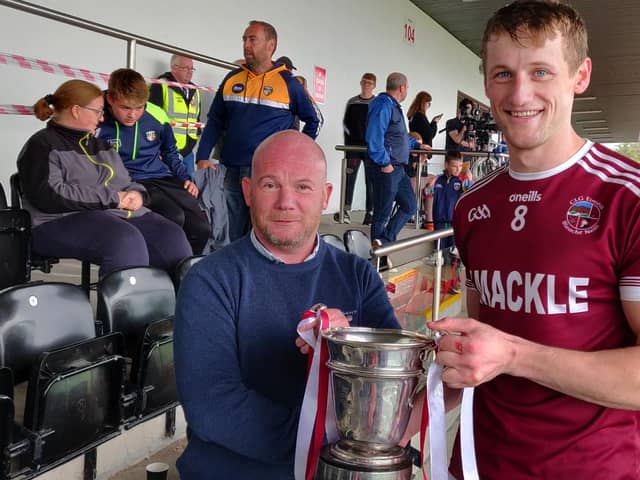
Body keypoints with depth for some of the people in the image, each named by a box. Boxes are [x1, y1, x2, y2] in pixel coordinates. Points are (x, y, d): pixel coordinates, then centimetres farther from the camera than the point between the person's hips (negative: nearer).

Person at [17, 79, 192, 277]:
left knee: (172, 236, -19)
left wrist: (136, 194, 1)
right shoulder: (42, 145, 0)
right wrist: (112, 197, -13)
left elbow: (125, 184, 29)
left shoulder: (100, 145, 24)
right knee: (126, 240, -37)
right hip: (64, 221, -7)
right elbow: (48, 197, -15)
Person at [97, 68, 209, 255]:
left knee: (200, 227, -15)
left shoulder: (157, 116, 3)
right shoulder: (98, 122, -7)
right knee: (173, 217, -31)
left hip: (163, 178, 4)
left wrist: (185, 179, 11)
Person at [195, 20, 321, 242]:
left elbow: (312, 121, 10)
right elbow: (215, 122, 12)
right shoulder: (232, 78, 9)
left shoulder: (288, 82, 0)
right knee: (235, 236, 11)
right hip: (233, 171, 4)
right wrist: (202, 157, 2)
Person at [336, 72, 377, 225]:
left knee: (371, 179, 1)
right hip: (353, 145, 2)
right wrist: (350, 134, 1)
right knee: (349, 177, -3)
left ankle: (370, 212, 5)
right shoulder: (352, 102, 11)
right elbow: (345, 122, 14)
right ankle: (345, 210, -2)